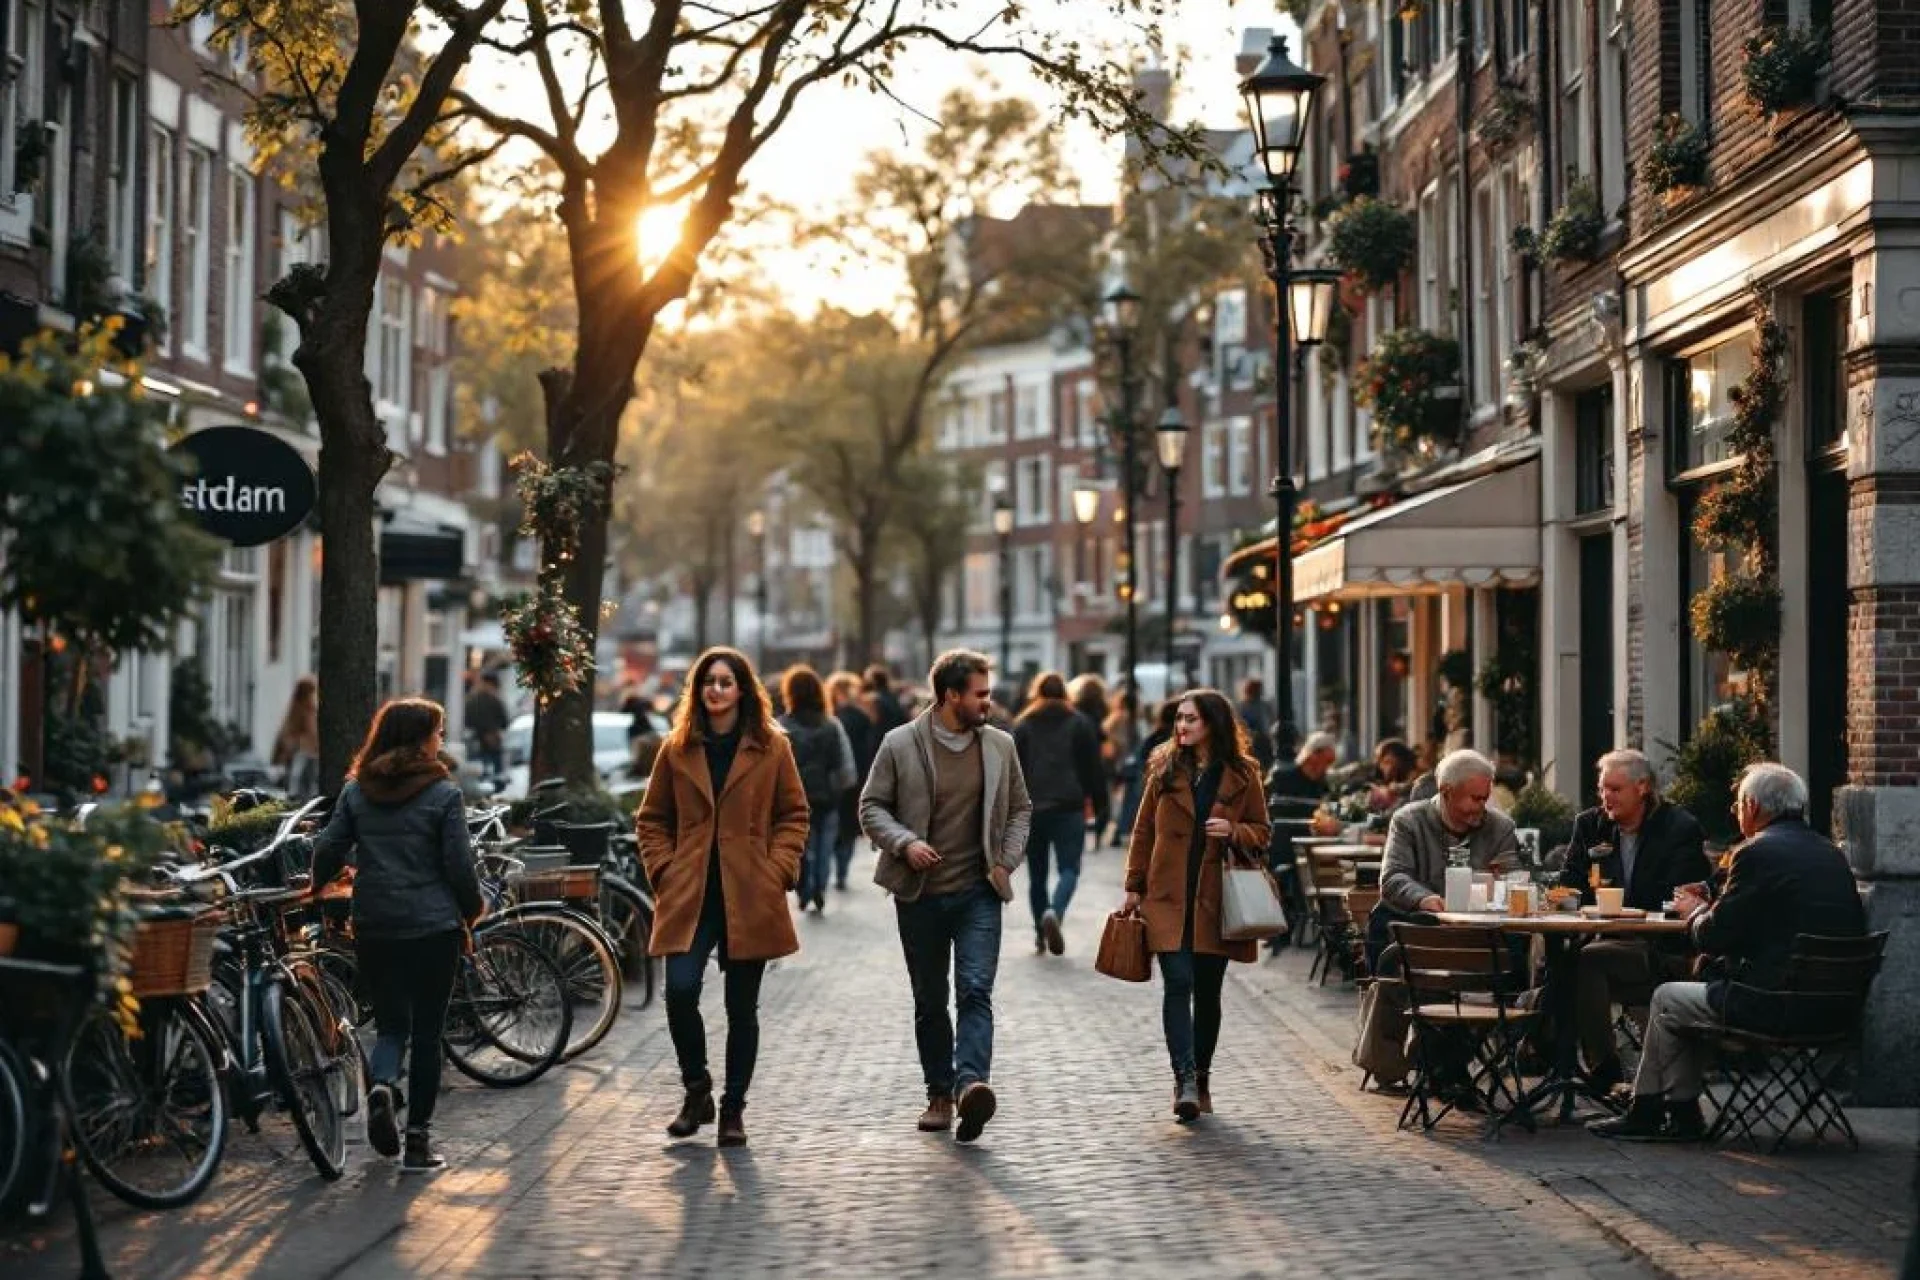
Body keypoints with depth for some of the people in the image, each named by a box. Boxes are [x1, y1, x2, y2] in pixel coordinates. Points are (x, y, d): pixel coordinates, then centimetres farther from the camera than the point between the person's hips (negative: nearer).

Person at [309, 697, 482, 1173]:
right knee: (426, 1031, 6)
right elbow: (459, 866, -8)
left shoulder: (355, 791, 3)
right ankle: (418, 1141, 6)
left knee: (391, 1024, 15)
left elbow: (327, 850, 3)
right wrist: (473, 909, 10)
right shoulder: (443, 794, -8)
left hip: (373, 928, 3)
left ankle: (382, 1084, -15)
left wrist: (319, 886, 23)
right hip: (433, 928, -3)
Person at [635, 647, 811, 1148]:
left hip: (750, 898, -1)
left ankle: (733, 1110, 18)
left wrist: (779, 868, -5)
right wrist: (663, 869, 0)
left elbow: (794, 815, 7)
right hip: (689, 896, 1)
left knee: (742, 1007, 5)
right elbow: (652, 819, 13)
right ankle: (696, 1092, 6)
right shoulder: (677, 748, 8)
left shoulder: (771, 747, 4)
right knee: (680, 990, -16)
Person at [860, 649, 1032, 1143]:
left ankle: (971, 1083, -27)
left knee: (976, 990, -16)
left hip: (979, 893, 1)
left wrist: (1007, 862, 3)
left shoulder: (1000, 746, 6)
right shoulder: (900, 745, -3)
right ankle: (939, 1093, 18)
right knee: (930, 1002, 8)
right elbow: (872, 806, 1)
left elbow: (1020, 809, 16)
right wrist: (903, 843, -16)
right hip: (920, 894, 0)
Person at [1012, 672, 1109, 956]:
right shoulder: (1080, 724, 5)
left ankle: (1041, 933, 13)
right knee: (1069, 868, -1)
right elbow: (1093, 769, 3)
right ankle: (1054, 912, -28)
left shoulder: (1023, 725, 7)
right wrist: (1101, 807, 8)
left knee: (1037, 874, 11)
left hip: (1031, 809, 2)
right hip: (1068, 808, -2)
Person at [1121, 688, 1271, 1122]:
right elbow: (1144, 831, 9)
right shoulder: (1165, 769, 5)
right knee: (1178, 984, -12)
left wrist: (1234, 832, -12)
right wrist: (1134, 887, 7)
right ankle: (1186, 1079, -15)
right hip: (1169, 898, 0)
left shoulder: (1242, 775, 3)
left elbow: (1261, 834, 9)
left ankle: (1201, 1076, 22)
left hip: (1215, 902, 0)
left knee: (1207, 991, 8)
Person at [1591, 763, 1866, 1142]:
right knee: (1707, 974, 27)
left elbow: (1713, 938, -13)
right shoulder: (1832, 854, 11)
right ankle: (1680, 1115, 27)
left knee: (1666, 999, 14)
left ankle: (1646, 1113, 26)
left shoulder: (1759, 853, -13)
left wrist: (1696, 911, 12)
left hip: (1772, 1004, -8)